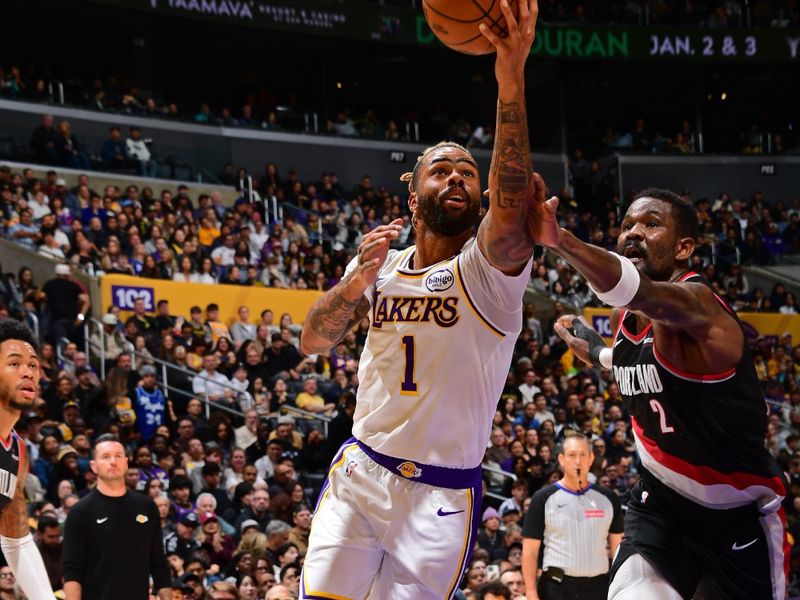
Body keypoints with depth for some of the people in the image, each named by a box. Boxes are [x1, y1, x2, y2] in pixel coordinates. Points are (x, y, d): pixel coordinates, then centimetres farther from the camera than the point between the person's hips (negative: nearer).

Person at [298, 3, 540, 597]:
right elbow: (314, 342, 5)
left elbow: (511, 215, -30)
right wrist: (359, 279, -15)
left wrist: (512, 83, -41)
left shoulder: (488, 267, -8)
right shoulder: (382, 264, 9)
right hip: (358, 476, 4)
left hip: (442, 498, -4)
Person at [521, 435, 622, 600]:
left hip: (599, 586, 3)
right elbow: (530, 552, -1)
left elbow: (617, 549, 13)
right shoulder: (544, 498, 1)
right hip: (557, 587, -3)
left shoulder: (607, 498, 10)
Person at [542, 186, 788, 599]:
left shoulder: (694, 301, -25)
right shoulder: (624, 318, 1)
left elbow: (635, 289, -52)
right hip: (660, 501, 5)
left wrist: (559, 240, -67)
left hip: (739, 515, -5)